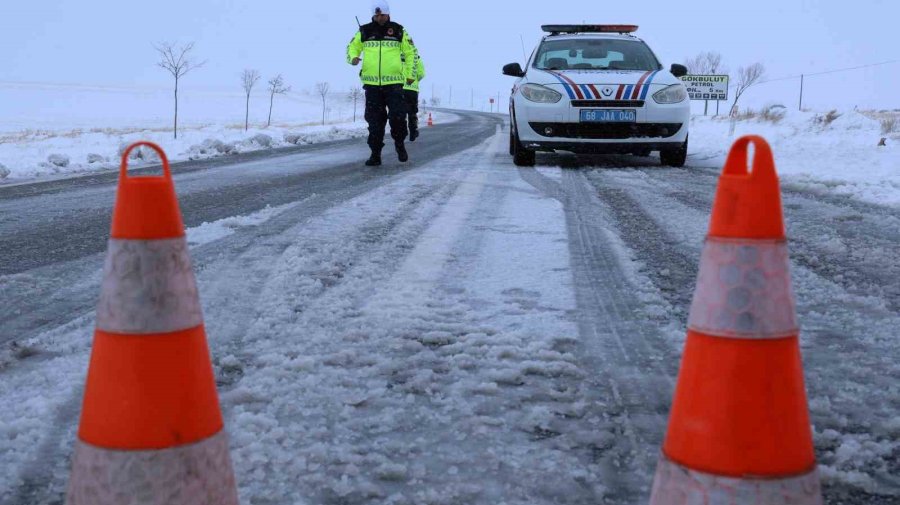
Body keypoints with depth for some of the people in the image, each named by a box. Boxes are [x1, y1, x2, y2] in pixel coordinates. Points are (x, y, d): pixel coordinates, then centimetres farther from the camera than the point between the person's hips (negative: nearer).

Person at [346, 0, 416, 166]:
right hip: (371, 83, 1)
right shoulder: (364, 31, 6)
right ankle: (375, 154, 11)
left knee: (398, 117, -9)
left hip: (394, 82, -1)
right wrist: (353, 57, -5)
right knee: (374, 121, 3)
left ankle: (399, 143, 18)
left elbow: (411, 52, 13)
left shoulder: (398, 31, 5)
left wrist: (410, 74, 9)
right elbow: (352, 47, 17)